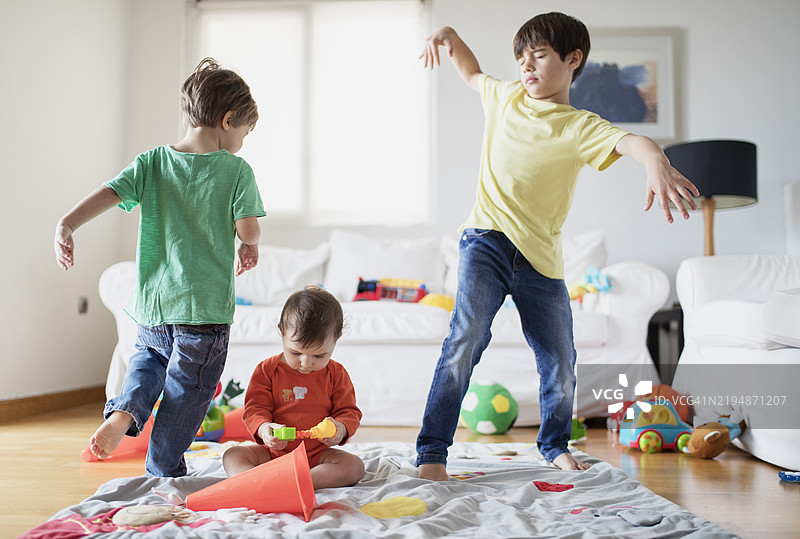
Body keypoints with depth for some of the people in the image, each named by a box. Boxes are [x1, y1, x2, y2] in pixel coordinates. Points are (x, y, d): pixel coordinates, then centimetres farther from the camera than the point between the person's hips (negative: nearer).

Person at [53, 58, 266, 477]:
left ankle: (124, 411, 8)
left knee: (148, 358, 32)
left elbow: (107, 193, -11)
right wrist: (249, 246, 11)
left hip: (153, 303, 4)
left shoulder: (152, 162, 1)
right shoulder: (236, 170, -9)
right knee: (186, 394, 12)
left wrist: (66, 225, -18)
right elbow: (249, 230, -10)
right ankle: (162, 475, 22)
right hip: (205, 308, -3)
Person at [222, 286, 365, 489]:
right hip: (273, 452, 1)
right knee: (232, 455, -19)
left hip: (317, 454, 0)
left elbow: (349, 412, 1)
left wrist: (341, 428, -23)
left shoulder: (336, 374, -1)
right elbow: (254, 408, -5)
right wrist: (263, 428, -29)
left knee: (355, 466, -26)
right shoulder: (267, 370, -3)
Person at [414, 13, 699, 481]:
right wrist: (450, 36, 16)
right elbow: (472, 73, 33)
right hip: (487, 240, 1)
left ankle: (555, 445, 35)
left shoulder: (580, 126, -3)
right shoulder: (507, 96, 10)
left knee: (561, 366, 6)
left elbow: (631, 141, -25)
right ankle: (432, 451, -13)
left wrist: (657, 162, -48)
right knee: (466, 338, -21)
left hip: (541, 259, 0)